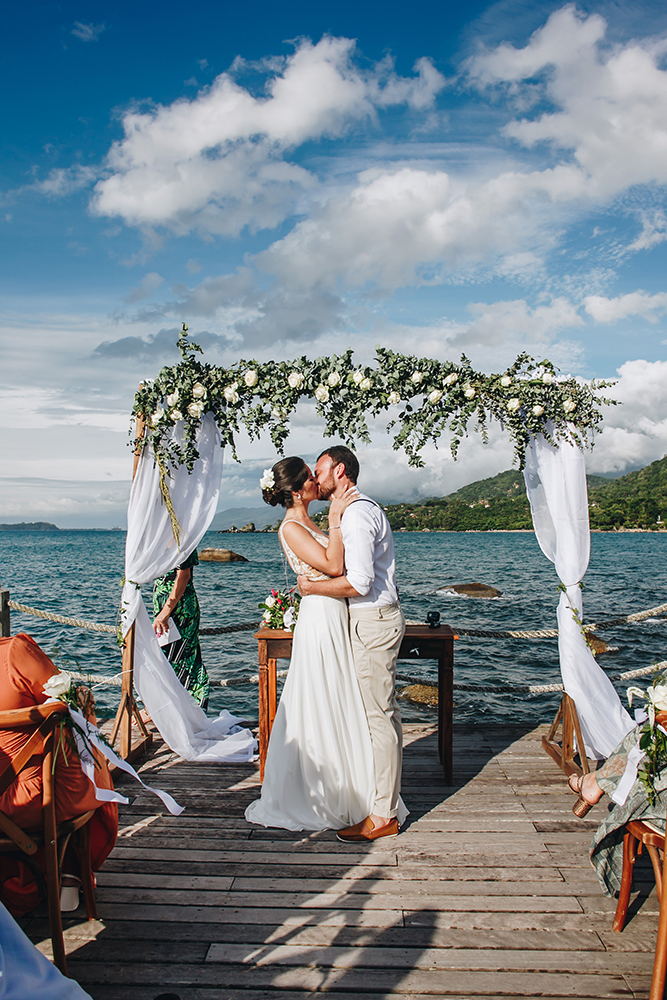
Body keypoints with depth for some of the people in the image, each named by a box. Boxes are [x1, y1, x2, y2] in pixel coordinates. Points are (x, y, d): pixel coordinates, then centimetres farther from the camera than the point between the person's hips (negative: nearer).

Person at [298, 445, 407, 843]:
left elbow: (358, 582, -25)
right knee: (387, 710, 16)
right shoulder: (367, 507, 17)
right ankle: (391, 794, 27)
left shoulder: (356, 514, -17)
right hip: (381, 616, 11)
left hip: (373, 621, -11)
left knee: (378, 715, -5)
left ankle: (383, 815, 2)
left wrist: (312, 587, -12)